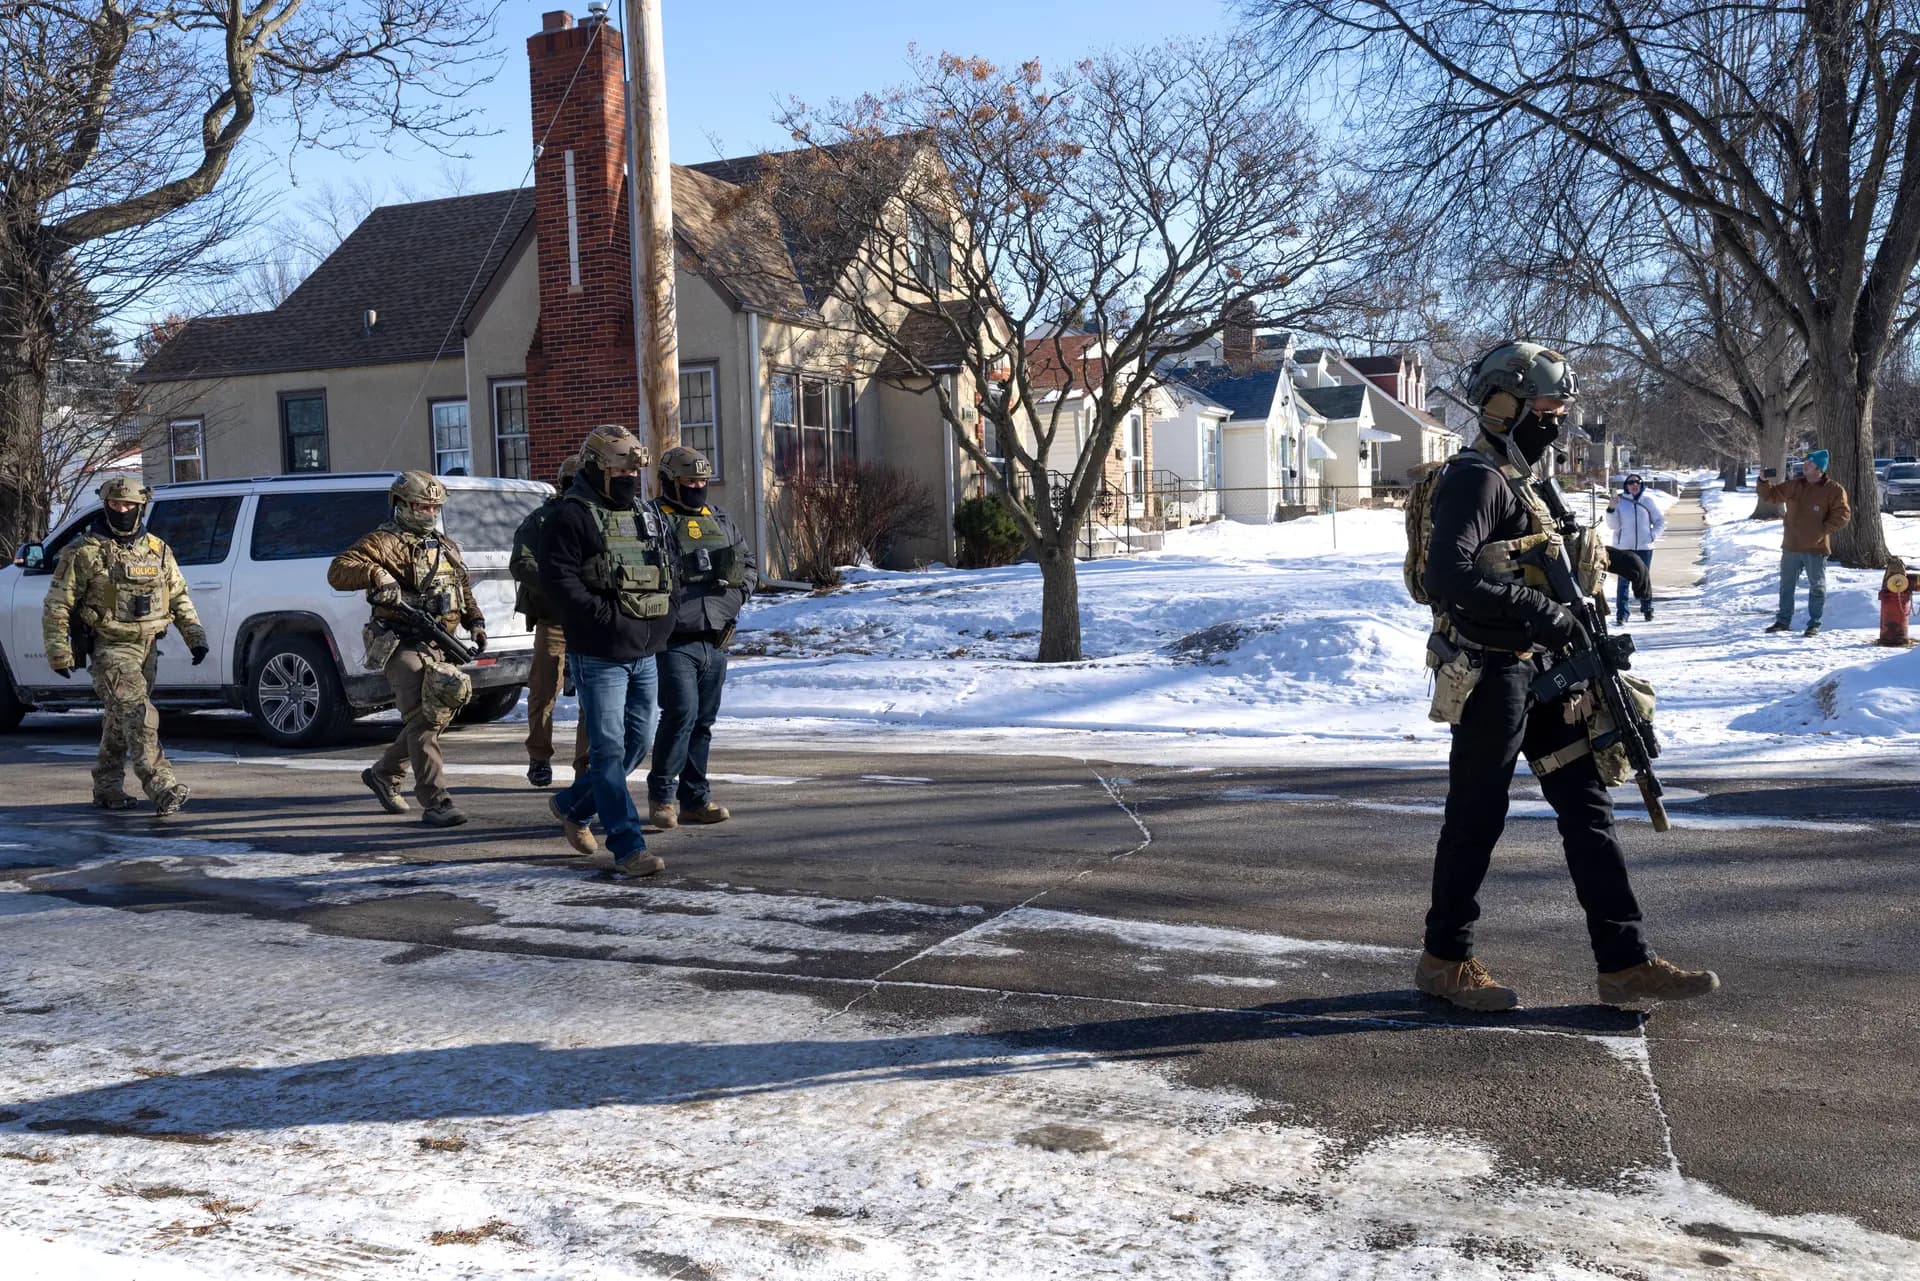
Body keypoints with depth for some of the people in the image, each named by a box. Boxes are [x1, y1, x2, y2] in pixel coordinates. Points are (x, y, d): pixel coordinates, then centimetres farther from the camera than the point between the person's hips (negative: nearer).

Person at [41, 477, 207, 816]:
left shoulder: (158, 550, 10)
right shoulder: (85, 552, -4)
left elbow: (179, 597, 18)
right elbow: (56, 605, -3)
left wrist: (194, 634, 9)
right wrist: (58, 651, -9)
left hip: (147, 646, 6)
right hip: (110, 647, -6)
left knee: (120, 718, 16)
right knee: (138, 713, -18)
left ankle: (107, 787, 27)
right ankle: (161, 787, -24)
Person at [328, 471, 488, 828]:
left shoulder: (446, 545, 19)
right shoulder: (385, 542, -5)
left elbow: (464, 589, 30)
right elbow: (338, 571, -15)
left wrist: (475, 621, 16)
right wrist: (376, 574, -32)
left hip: (441, 646, 8)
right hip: (403, 646, -8)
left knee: (437, 716, 13)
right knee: (422, 721, -14)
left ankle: (384, 773, 34)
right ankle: (436, 802, -15)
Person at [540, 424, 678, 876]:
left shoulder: (649, 515, 15)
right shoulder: (573, 517, -9)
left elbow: (670, 569, 23)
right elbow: (558, 580, -16)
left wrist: (665, 616, 7)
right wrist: (606, 617, -22)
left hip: (645, 654, 8)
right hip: (599, 656, -8)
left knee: (638, 743, 14)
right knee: (609, 749, -6)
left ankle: (572, 806, 34)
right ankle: (628, 848, -4)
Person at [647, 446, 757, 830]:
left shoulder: (720, 520, 16)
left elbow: (747, 562, 27)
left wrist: (739, 591, 10)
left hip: (716, 641, 7)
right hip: (675, 641, -7)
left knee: (703, 721, 10)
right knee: (682, 714, -15)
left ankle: (696, 798, 17)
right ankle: (660, 794, -1)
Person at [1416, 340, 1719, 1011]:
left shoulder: (1522, 479, 18)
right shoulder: (1476, 477, -13)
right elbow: (1450, 574, -27)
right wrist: (1542, 613, -25)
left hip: (1542, 673, 10)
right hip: (1492, 675, -10)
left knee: (1588, 808, 8)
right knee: (1476, 820, 0)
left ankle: (1625, 963, 12)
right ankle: (1445, 960, 14)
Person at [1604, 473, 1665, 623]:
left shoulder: (1648, 501, 3)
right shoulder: (1619, 501, 0)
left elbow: (1660, 521, 11)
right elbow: (1613, 525, -2)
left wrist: (1653, 535, -3)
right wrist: (1611, 510, -17)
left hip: (1644, 547, 1)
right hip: (1623, 547, -1)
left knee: (1645, 579, 10)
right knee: (1624, 580, -3)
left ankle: (1647, 609, 24)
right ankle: (1621, 613, -3)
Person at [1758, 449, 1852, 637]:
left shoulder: (1833, 490, -8)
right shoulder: (1793, 485, 6)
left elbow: (1842, 515, -10)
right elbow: (1769, 496, 13)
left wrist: (1822, 530, -15)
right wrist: (1764, 482, -5)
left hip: (1816, 548, -5)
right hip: (1791, 546, 5)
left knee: (1817, 587, 4)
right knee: (1786, 585, 12)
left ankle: (1814, 624, 11)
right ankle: (1783, 620, 22)